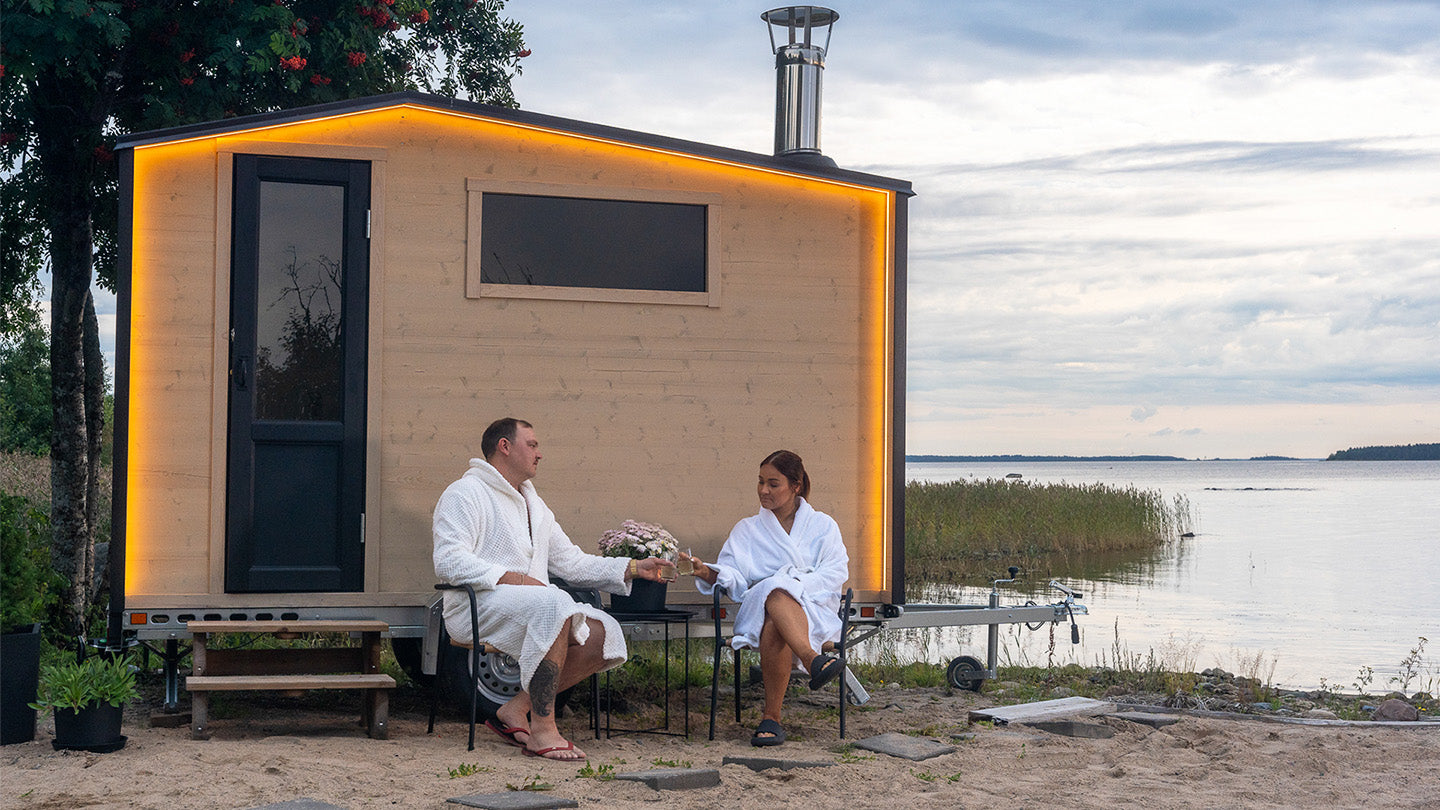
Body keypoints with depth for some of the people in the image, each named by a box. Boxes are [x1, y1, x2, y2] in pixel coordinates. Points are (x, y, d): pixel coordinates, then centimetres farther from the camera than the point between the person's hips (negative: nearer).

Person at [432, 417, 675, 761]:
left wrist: (633, 568, 15)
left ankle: (516, 709, -11)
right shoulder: (466, 494, -1)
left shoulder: (533, 504, 27)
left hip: (533, 610, 8)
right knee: (554, 603, -35)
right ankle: (542, 729, -35)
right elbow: (449, 562, -15)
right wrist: (510, 577, -21)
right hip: (476, 607, -8)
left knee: (604, 632, -13)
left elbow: (570, 562, 25)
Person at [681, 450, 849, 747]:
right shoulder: (747, 530, 25)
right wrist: (707, 573, -12)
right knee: (775, 591, -40)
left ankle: (772, 718, -43)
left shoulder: (822, 525, 21)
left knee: (774, 627, -40)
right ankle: (812, 660, -63)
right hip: (759, 606, 1)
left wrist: (799, 586, -12)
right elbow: (733, 577, 11)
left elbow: (836, 572, 5)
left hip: (813, 608, 0)